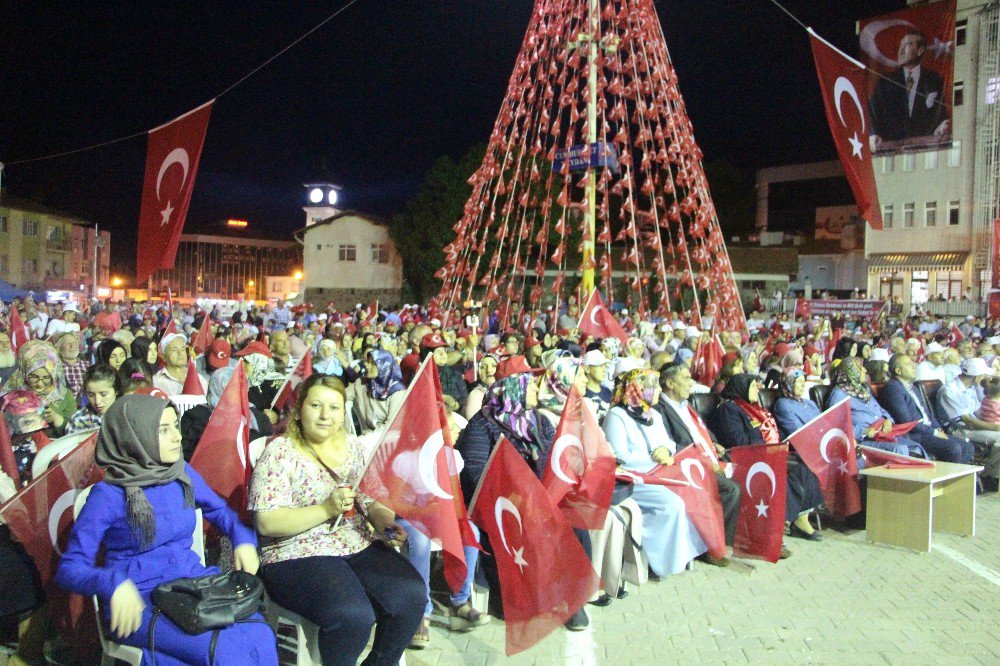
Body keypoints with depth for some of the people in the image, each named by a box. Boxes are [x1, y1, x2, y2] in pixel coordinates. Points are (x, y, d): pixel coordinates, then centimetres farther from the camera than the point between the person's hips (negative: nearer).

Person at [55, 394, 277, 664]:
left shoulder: (182, 473, 3)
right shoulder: (108, 495, -11)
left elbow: (218, 510, 19)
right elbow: (69, 569, -11)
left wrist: (243, 538, 0)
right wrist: (114, 583, -30)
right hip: (137, 602, -5)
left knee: (260, 637, -20)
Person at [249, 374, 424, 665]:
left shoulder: (353, 446, 12)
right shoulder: (280, 453, -6)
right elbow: (267, 523, -13)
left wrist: (381, 517, -6)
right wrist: (327, 510, -21)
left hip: (360, 546, 6)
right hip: (299, 556, -6)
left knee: (411, 596, -18)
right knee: (354, 616, -31)